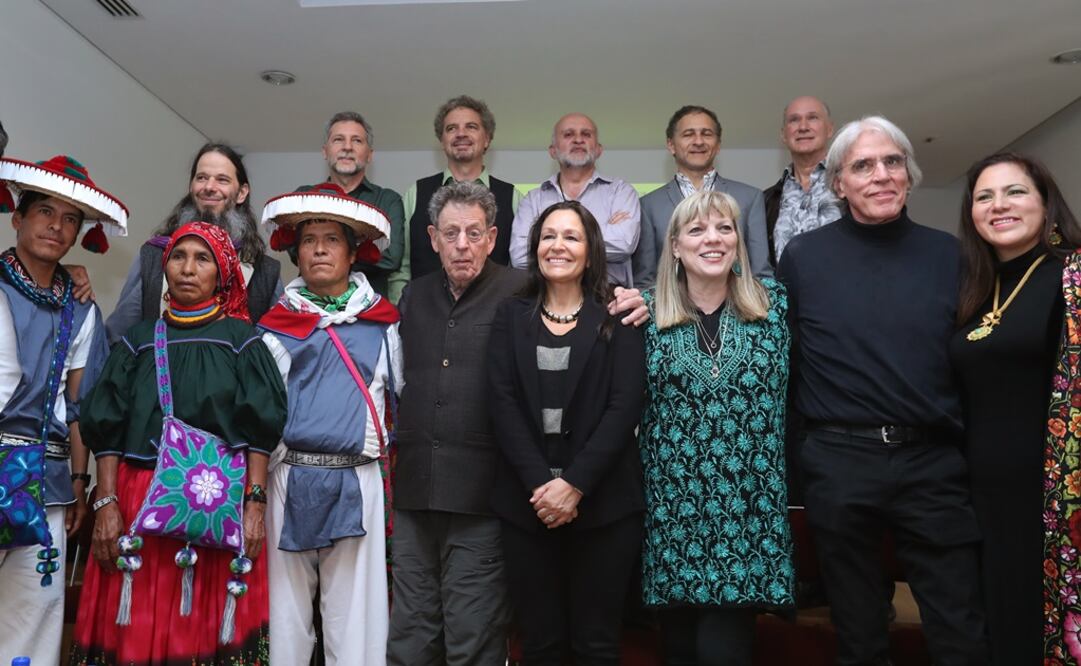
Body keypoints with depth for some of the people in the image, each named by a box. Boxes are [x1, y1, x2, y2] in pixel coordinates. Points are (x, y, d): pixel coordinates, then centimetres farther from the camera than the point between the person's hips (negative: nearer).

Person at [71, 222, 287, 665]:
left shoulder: (241, 340, 5)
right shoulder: (139, 340, 10)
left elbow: (259, 429, 0)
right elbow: (108, 427, 6)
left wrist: (255, 503, -9)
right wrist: (106, 503, -4)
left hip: (221, 501, -2)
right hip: (141, 498, 2)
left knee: (210, 626, 1)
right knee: (136, 628, 3)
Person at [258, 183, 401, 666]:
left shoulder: (381, 322, 8)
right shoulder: (277, 324, 8)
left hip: (358, 481, 0)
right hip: (290, 478, 1)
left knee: (355, 609, 3)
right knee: (286, 605, 7)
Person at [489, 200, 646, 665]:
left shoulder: (616, 320, 3)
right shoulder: (510, 318, 8)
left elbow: (625, 406, -7)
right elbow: (503, 405, -1)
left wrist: (575, 484, -15)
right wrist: (540, 484, -13)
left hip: (601, 502, -1)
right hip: (526, 503, 2)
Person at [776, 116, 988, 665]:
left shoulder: (948, 254, 4)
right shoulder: (802, 256, -2)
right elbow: (779, 358, 2)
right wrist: (795, 456, 2)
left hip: (934, 463, 2)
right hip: (839, 463, -1)